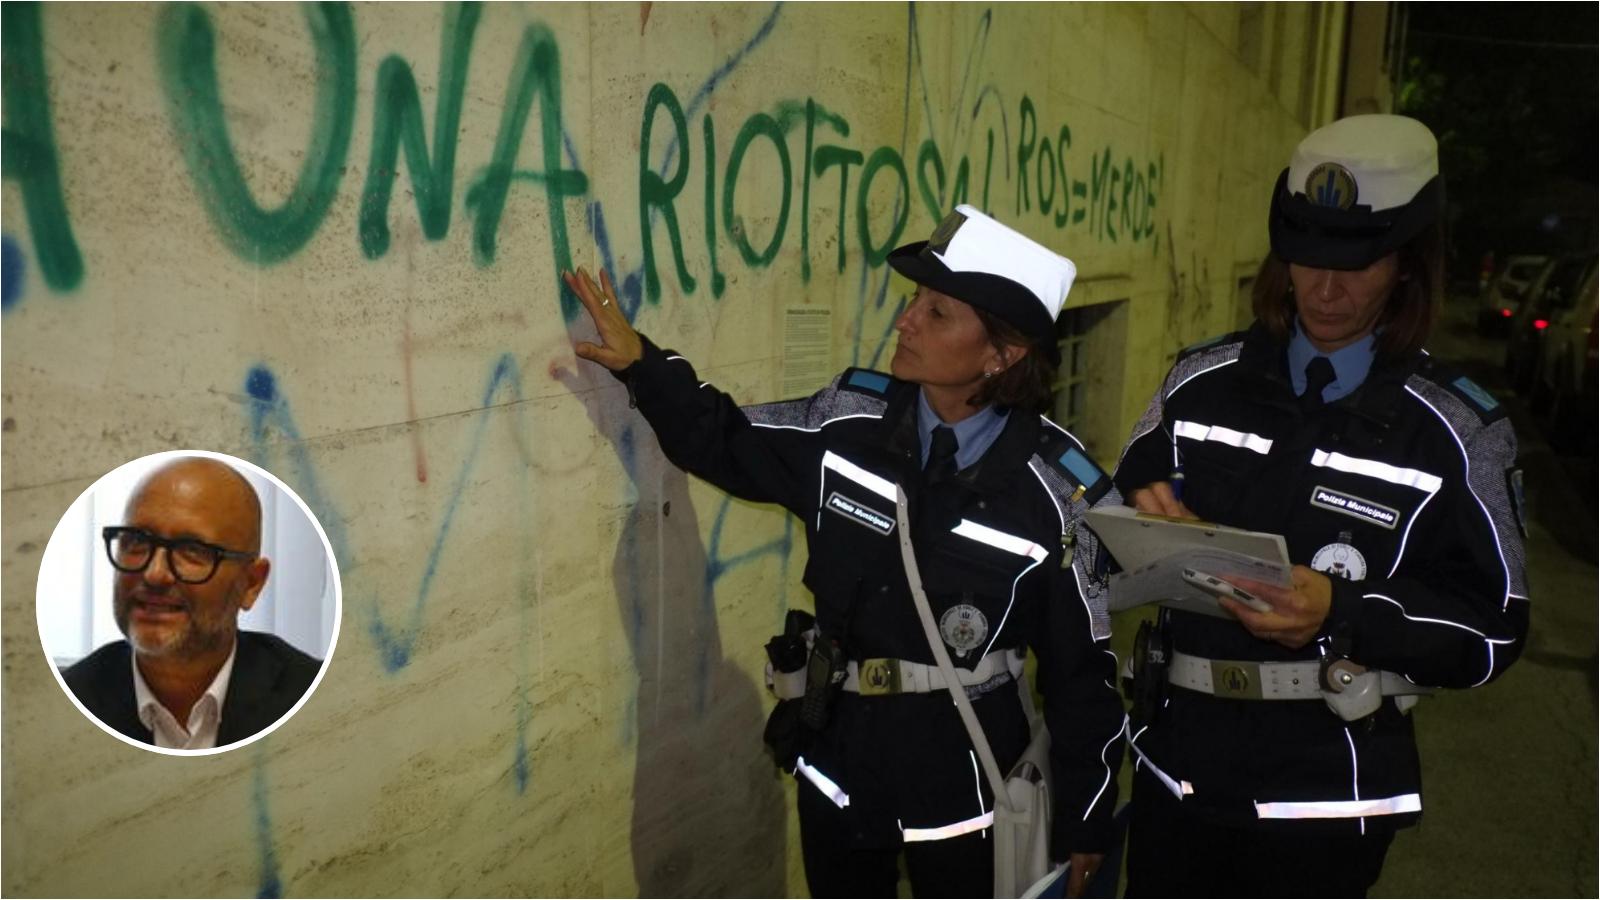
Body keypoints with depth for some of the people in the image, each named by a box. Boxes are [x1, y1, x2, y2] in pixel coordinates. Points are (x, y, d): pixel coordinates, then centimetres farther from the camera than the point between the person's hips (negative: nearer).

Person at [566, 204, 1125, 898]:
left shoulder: (1056, 495, -18)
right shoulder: (848, 420, -10)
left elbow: (1082, 669, -9)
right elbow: (726, 443, 7)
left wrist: (1083, 821, -1)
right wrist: (642, 363, -6)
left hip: (962, 780, -3)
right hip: (837, 760, 4)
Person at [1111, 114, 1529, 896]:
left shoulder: (1456, 432, -6)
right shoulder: (1201, 382, 1)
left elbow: (1492, 629, -6)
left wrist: (1343, 612, -23)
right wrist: (1149, 519, -16)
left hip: (1327, 792, -2)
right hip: (1176, 759, 2)